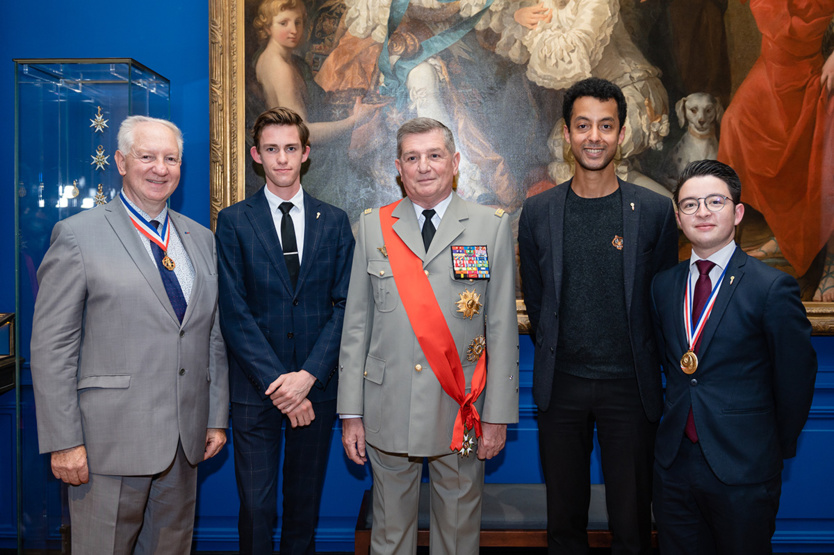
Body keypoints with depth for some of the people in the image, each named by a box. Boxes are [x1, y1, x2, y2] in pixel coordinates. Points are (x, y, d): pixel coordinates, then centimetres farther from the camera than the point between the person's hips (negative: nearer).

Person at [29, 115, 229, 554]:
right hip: (110, 441, -4)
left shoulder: (201, 239, 11)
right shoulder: (78, 235, -5)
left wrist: (217, 418, 10)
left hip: (186, 437, 5)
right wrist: (64, 442, -11)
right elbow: (51, 348, -8)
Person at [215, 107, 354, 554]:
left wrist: (308, 376, -11)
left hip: (316, 385, 2)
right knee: (256, 506, 3)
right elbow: (234, 312, -5)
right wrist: (276, 382, -12)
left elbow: (344, 306, 1)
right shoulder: (233, 221, 1)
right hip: (254, 387, -1)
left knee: (305, 502, 13)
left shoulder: (334, 222, 7)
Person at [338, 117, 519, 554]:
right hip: (388, 412, 1)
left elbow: (503, 328, -1)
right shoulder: (373, 226, 5)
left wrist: (498, 414, -4)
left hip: (461, 411, -1)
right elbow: (356, 326, 3)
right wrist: (351, 412, 1)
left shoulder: (492, 226, 1)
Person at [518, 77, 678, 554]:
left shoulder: (655, 211, -1)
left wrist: (644, 366, 7)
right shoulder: (538, 212, 2)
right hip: (561, 384, 1)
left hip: (629, 384, -1)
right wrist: (555, 356, 9)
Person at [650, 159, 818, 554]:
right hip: (674, 461, 4)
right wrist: (679, 417, 8)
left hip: (742, 467, -4)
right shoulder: (663, 284, 5)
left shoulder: (773, 288, -11)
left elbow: (796, 379, -6)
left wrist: (777, 448, 3)